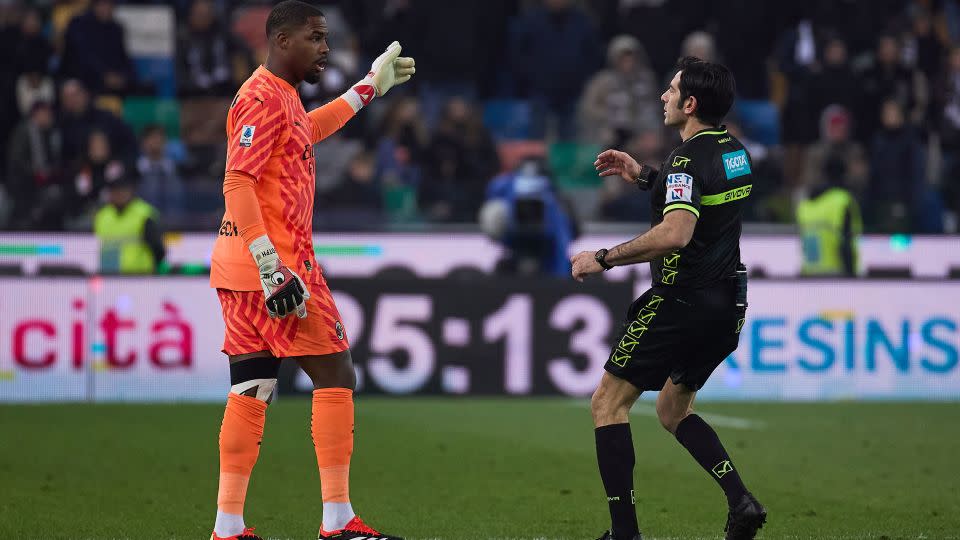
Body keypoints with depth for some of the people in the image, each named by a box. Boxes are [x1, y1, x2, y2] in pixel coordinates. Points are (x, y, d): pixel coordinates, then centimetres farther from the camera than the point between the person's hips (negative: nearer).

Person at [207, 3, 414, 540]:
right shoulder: (266, 97, -13)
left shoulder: (280, 94, 18)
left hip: (242, 270, 10)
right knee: (336, 375, -4)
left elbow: (306, 132, 42)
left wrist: (368, 88, 47)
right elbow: (237, 182, -22)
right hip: (273, 261, -10)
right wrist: (270, 263, -27)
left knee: (251, 391, 7)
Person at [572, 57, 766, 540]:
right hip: (725, 304, 9)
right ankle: (741, 501, 5)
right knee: (673, 410, 22)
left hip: (684, 300, -9)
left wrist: (604, 259, -24)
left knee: (608, 403, -1)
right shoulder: (733, 151, 10)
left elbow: (675, 233, -32)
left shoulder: (690, 158, -18)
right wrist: (643, 176, 24)